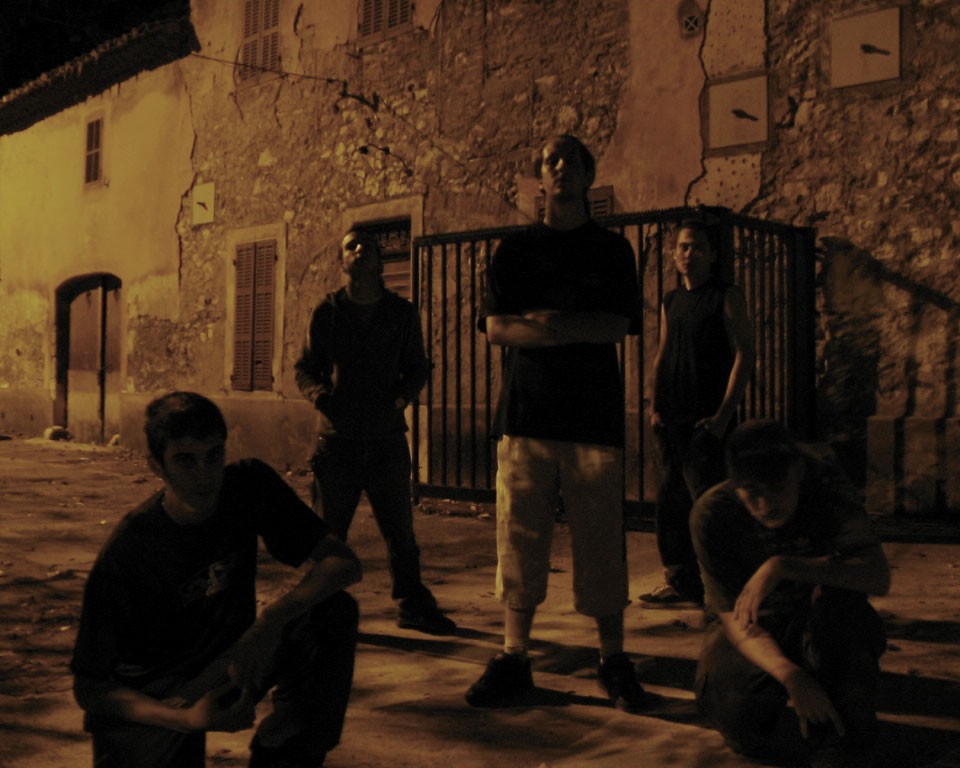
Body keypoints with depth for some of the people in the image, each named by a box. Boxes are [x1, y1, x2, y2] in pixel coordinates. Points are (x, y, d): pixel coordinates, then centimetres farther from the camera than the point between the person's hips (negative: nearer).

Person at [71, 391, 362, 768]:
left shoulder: (248, 486, -13)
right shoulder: (123, 554, -23)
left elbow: (344, 562, -17)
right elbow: (88, 686, -17)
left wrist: (271, 618, -33)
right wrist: (185, 718, -32)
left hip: (231, 661, 2)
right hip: (150, 699, -2)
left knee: (334, 612, -20)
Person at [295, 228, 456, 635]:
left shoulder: (402, 312, 7)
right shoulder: (326, 312, 4)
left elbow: (417, 367, 12)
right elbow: (305, 368, 7)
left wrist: (402, 397, -8)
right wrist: (320, 396, -14)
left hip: (387, 437, 1)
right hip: (337, 437, -1)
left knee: (400, 529, 8)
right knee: (327, 530, 5)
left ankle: (413, 605, 21)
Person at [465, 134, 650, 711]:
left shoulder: (611, 249, 11)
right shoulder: (514, 251, 13)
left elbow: (618, 327, -1)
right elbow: (496, 329, 1)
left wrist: (542, 322, -7)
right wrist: (579, 329, -8)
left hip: (594, 415, -1)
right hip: (527, 411, 1)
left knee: (602, 543, 0)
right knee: (520, 540, 1)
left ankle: (614, 662, 10)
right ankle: (514, 659, 10)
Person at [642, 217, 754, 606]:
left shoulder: (727, 297, -3)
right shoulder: (670, 301, 16)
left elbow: (744, 354, -8)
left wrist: (724, 413, -14)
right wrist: (655, 405, 8)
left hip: (707, 420, -6)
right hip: (671, 421, 7)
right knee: (670, 502, 9)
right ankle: (679, 580, 18)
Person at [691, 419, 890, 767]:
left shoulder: (825, 487, -20)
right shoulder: (711, 513, -21)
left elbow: (879, 576, -33)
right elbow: (733, 615, -22)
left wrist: (782, 567, -43)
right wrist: (791, 676, -39)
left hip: (819, 622, 0)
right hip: (752, 627, 0)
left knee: (840, 595, -34)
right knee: (735, 716, -28)